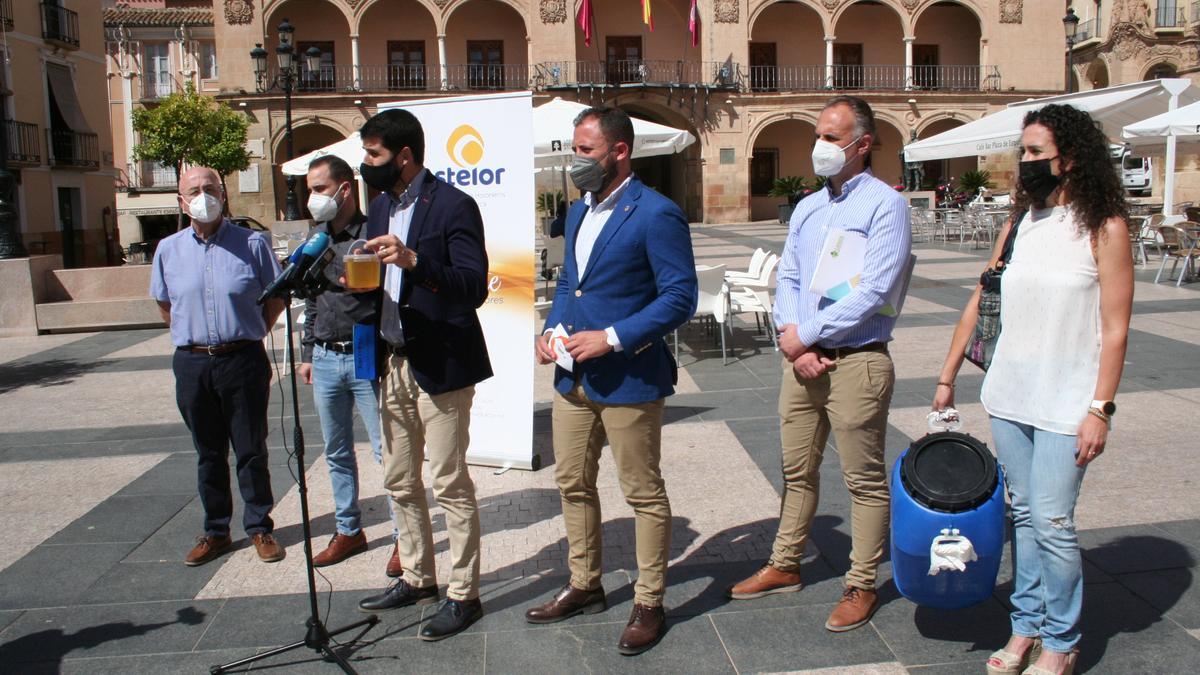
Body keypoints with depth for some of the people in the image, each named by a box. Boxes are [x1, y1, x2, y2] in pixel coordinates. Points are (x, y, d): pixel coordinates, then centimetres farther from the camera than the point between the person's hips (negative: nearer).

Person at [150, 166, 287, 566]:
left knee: (251, 452, 5)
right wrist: (192, 339, 11)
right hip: (192, 364, 3)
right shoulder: (169, 250, 6)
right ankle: (215, 531, 24)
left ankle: (260, 528, 18)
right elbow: (164, 305, 19)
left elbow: (276, 296, 5)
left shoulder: (251, 244, -3)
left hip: (243, 360, -3)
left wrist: (249, 336, 3)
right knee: (208, 454, 12)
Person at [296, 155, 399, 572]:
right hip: (325, 361, 6)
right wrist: (307, 353, 17)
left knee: (387, 451, -1)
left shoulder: (372, 235, -8)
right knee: (336, 452, 14)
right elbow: (311, 302, 18)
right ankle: (348, 531, 28)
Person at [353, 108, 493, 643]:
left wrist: (415, 261, -33)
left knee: (450, 484, 0)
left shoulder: (453, 206, -12)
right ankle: (417, 578, 32)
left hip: (441, 364, -8)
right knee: (399, 482, 16)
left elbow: (475, 288, -20)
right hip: (393, 364, 8)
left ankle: (464, 595, 13)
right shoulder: (380, 208, 12)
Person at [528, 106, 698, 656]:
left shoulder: (655, 214, -14)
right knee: (572, 484, 17)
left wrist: (612, 338, -22)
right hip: (572, 377, 8)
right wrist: (551, 329, 3)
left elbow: (680, 296, -17)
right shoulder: (579, 210, 13)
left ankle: (649, 604, 21)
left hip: (628, 378, -8)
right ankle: (584, 586, 35)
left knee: (643, 493, 6)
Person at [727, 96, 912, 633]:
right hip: (801, 358, 7)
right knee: (797, 470, 17)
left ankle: (862, 586, 19)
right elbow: (787, 278, 10)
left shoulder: (884, 205, -9)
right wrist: (792, 338, -8)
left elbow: (873, 292, -18)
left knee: (865, 481, 6)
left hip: (855, 362, -7)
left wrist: (804, 336, -14)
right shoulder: (807, 208, 13)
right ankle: (784, 567, 31)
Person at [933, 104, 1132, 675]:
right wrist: (947, 377, 10)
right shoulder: (1020, 221, 7)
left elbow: (1115, 329, -9)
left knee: (1051, 522, -2)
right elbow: (980, 302, 10)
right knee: (1022, 514, 13)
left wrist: (1100, 409, -14)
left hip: (1066, 402, -5)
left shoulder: (1104, 228, -8)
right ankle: (1026, 625, 27)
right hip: (1008, 394, 5)